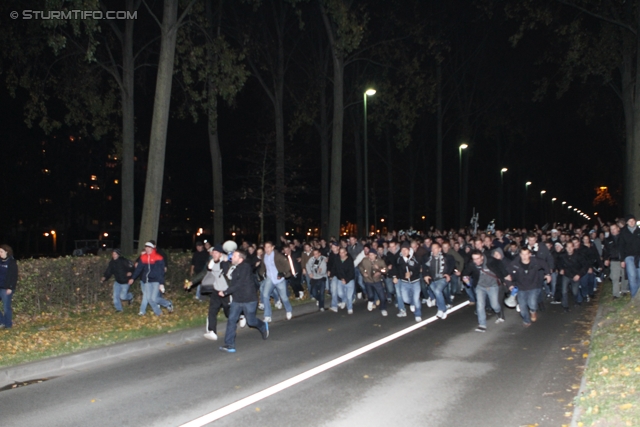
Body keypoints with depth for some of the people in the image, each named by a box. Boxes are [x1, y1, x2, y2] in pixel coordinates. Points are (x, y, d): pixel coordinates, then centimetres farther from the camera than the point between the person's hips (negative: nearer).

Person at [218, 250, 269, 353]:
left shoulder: (245, 267, -20)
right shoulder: (232, 268, 6)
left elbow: (239, 284, -24)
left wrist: (225, 292, -22)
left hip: (249, 299, -6)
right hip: (236, 300, 7)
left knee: (251, 321, 9)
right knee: (231, 320, -6)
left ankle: (263, 326, 43)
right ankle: (230, 345, -5)